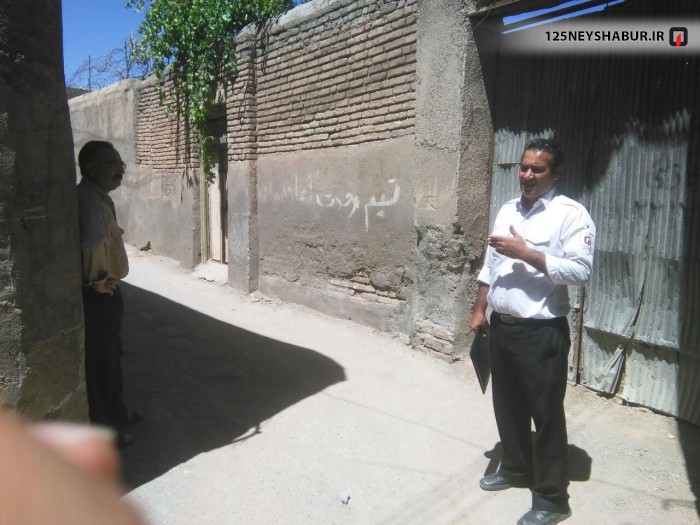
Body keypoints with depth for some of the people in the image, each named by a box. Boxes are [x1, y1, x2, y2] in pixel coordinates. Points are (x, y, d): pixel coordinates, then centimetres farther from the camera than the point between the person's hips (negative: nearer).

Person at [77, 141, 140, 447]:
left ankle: (116, 413, 40)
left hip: (107, 291, 10)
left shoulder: (100, 197, 11)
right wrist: (96, 281, -23)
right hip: (97, 295, -10)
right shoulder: (87, 198, -22)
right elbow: (92, 244, -37)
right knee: (99, 361, 4)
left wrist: (106, 281, 16)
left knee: (111, 355, 22)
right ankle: (102, 429, 20)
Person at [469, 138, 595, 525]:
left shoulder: (571, 214, -10)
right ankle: (515, 468, 41)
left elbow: (581, 270, -20)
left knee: (546, 414, 5)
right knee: (507, 405, 19)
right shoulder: (507, 210, 11)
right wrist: (479, 310, 13)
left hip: (542, 332, -7)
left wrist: (527, 253, -22)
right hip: (501, 326, 7)